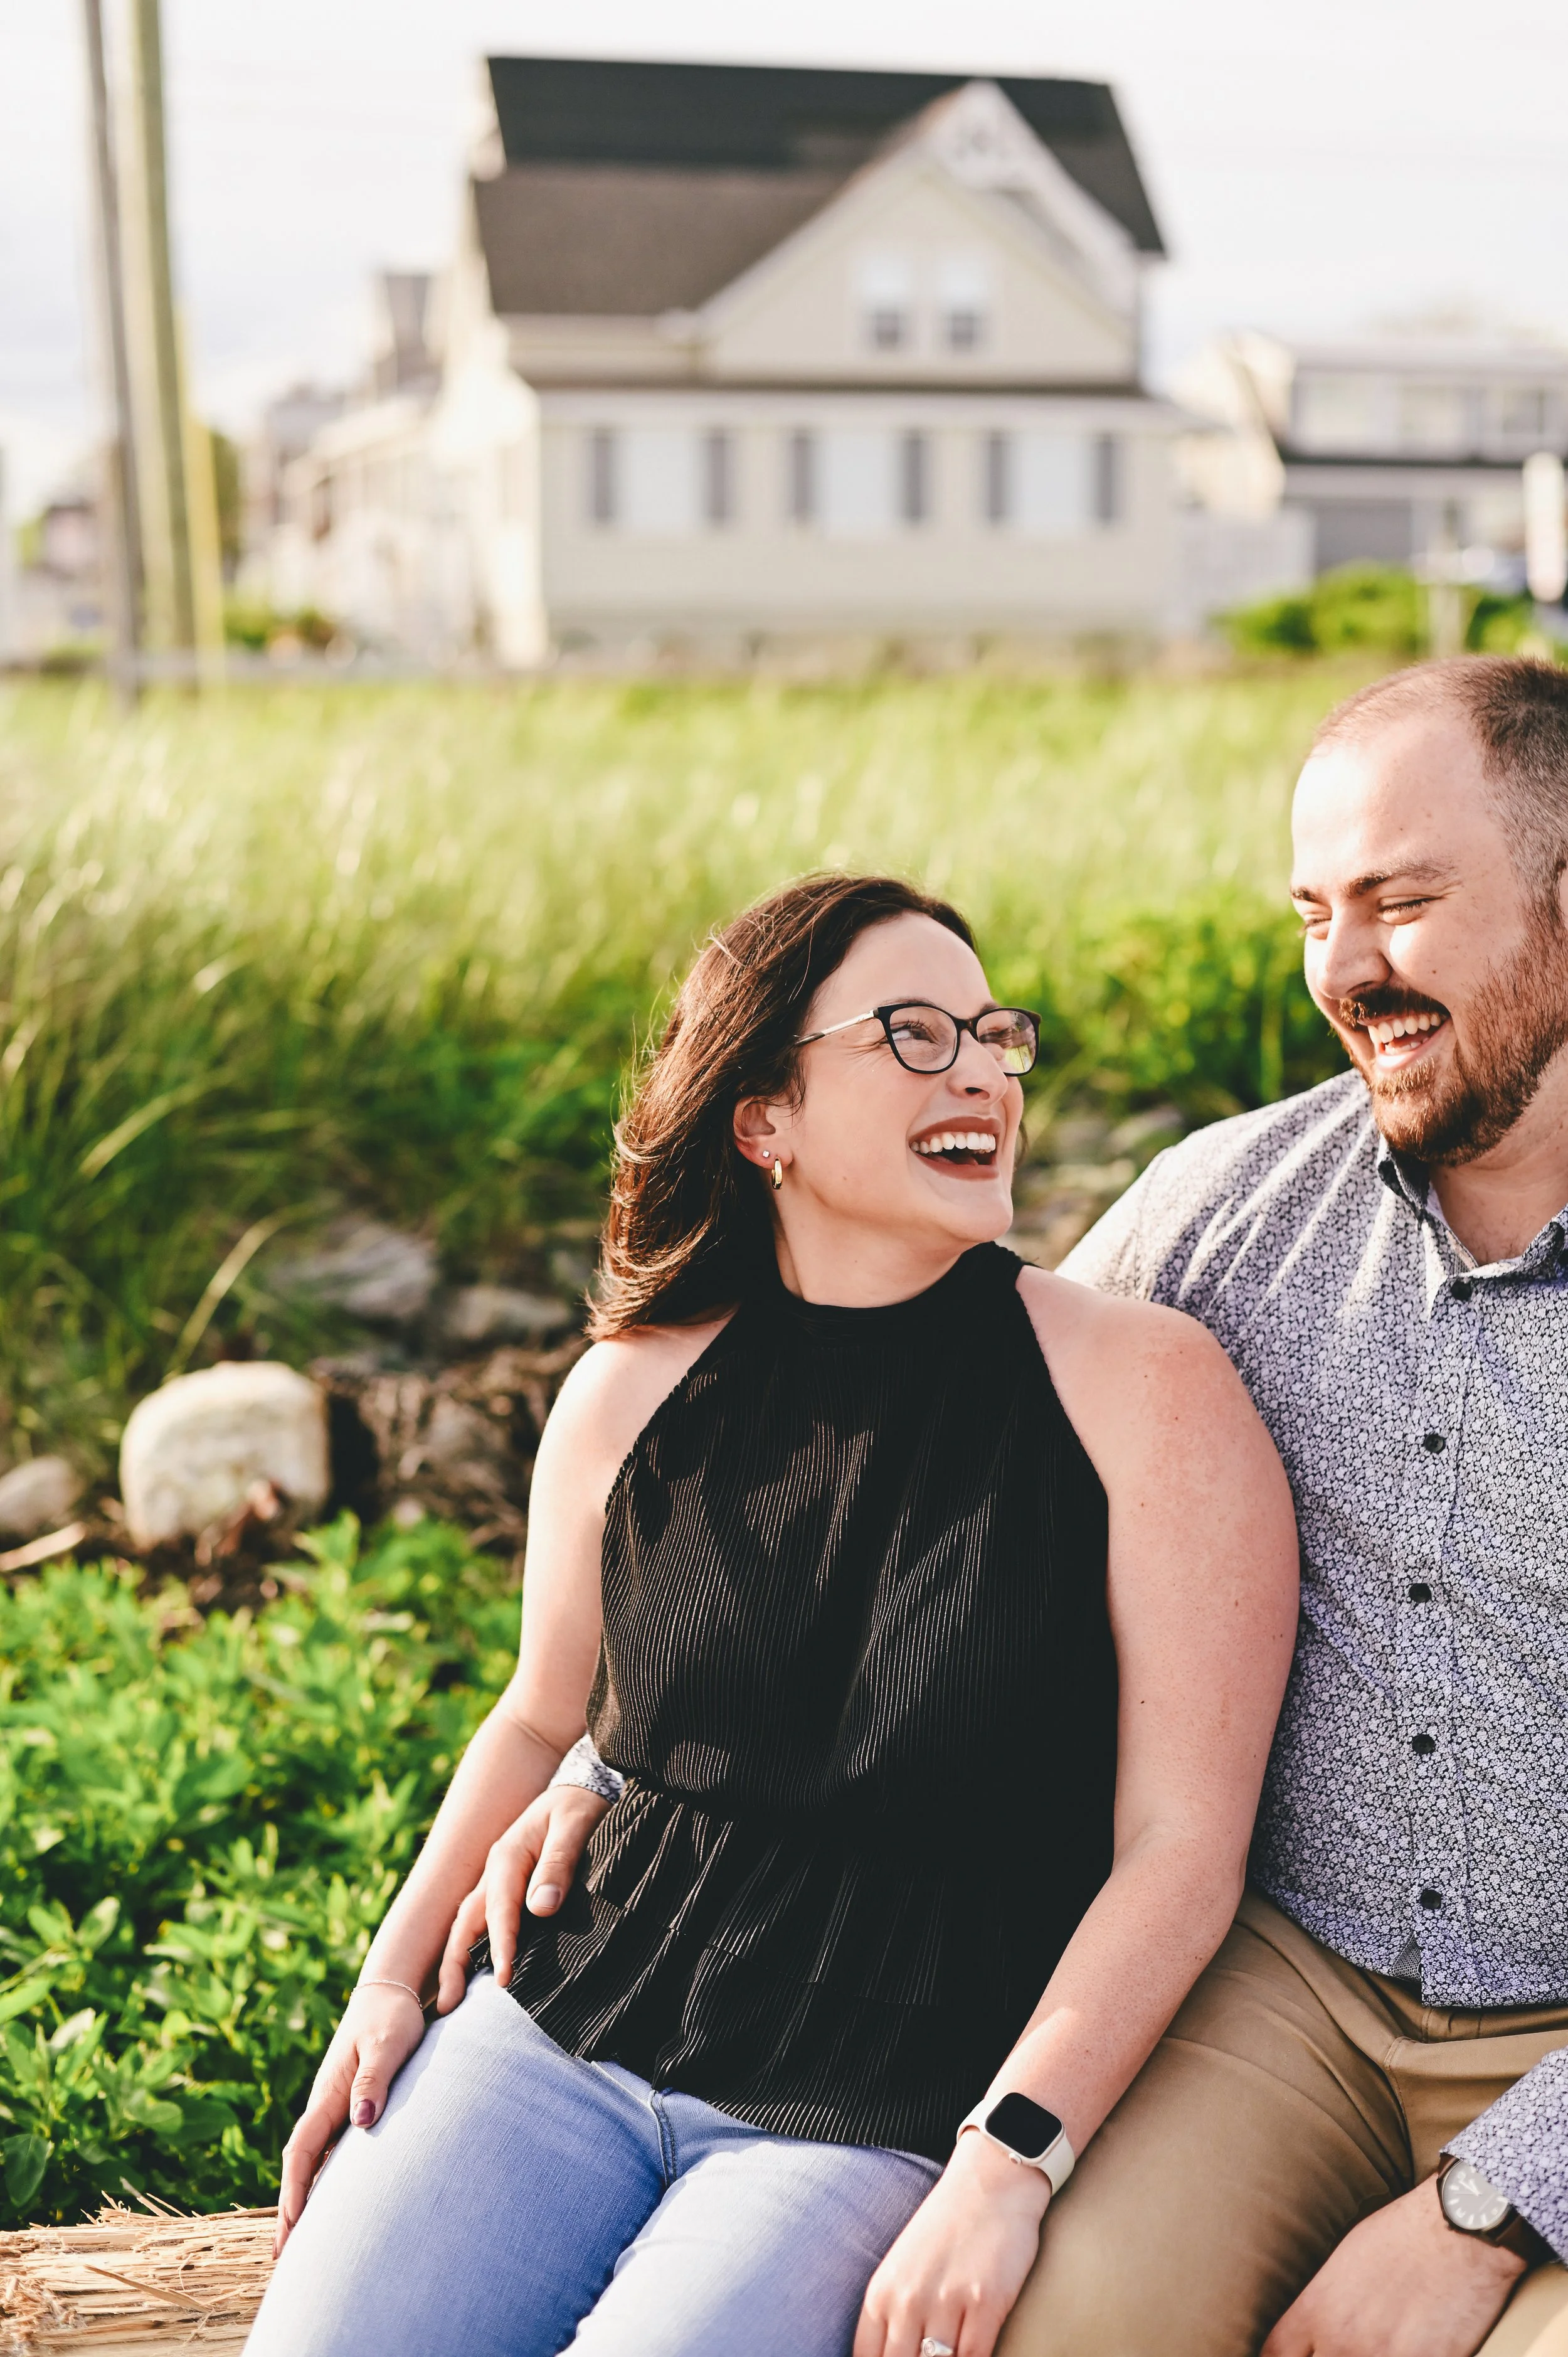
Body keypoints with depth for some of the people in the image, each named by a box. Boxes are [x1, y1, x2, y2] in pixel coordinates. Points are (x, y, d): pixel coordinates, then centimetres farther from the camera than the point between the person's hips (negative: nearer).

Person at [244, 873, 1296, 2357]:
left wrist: (1008, 2165, -17)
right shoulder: (630, 1396, 4)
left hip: (886, 2115, -3)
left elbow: (1180, 1852, -9)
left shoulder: (1146, 1389, -8)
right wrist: (392, 1975, 9)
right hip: (556, 2039, 3)